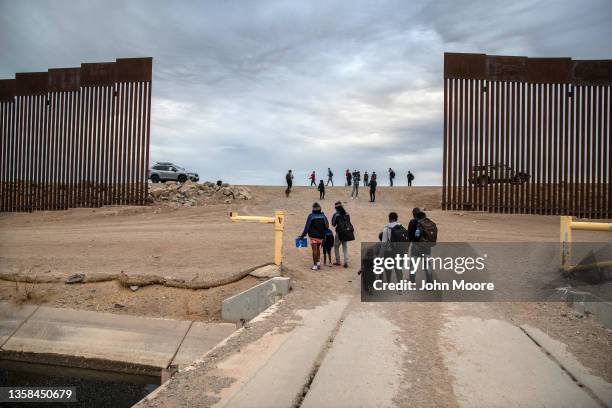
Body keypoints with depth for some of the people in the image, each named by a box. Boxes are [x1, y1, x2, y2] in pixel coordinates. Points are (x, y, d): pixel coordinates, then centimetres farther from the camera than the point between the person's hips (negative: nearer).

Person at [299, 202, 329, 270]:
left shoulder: (311, 216, -10)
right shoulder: (323, 215, -1)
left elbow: (307, 226, -8)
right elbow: (327, 226, 1)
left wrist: (303, 235, -1)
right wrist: (323, 233, 14)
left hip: (313, 236, -3)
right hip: (321, 236, 3)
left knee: (314, 250, 1)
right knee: (318, 248, 21)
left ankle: (315, 265, 1)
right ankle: (318, 262, 17)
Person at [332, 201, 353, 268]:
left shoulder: (336, 214, -14)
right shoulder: (346, 213, 1)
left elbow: (333, 224, -7)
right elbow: (348, 222, 7)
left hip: (339, 233, -4)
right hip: (347, 232, 4)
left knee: (336, 247, 13)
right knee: (345, 247, 12)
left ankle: (338, 261, 16)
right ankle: (346, 262, 6)